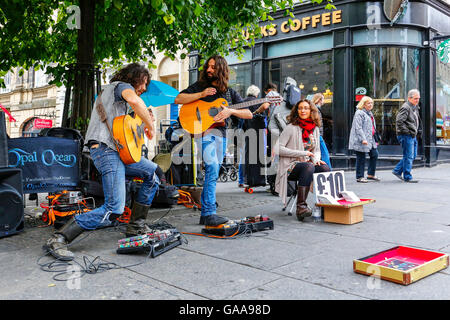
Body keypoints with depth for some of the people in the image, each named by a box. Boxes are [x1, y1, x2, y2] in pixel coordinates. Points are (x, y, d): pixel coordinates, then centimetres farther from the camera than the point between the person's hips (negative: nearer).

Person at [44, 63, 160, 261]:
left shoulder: (108, 91, 32)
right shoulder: (121, 85, 3)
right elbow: (134, 99, -23)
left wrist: (144, 120, 26)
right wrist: (150, 125, -11)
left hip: (117, 149, 11)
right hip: (106, 149, -11)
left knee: (153, 173, 17)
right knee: (114, 210, -18)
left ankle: (136, 226, 19)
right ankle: (58, 240, -14)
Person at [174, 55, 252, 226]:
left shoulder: (230, 92, 15)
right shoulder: (199, 86, 11)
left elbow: (248, 114, 8)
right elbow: (178, 99, 0)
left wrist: (231, 111, -10)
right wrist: (201, 94, -9)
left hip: (221, 133, 4)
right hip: (204, 130, -4)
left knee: (213, 173, 5)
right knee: (212, 168, -21)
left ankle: (205, 214, 13)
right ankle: (209, 213, -20)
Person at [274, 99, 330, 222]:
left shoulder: (315, 129, 13)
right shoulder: (291, 128, -6)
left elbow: (317, 150, 22)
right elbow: (278, 149, -13)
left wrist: (316, 159, -3)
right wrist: (303, 153, -15)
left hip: (308, 164, 5)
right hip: (290, 167, -5)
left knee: (325, 168, -23)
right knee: (309, 166, -35)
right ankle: (301, 206, -38)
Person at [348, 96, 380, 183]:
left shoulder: (369, 113, 19)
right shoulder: (359, 113, -11)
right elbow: (358, 128, -18)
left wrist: (375, 139, 24)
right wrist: (363, 139, -26)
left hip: (371, 139, 9)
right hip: (361, 141, -9)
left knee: (374, 155, 8)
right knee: (361, 158, -3)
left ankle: (371, 174, 19)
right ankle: (359, 177, 7)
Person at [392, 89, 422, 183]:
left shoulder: (415, 107, 16)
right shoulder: (405, 108, -16)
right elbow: (399, 121, -25)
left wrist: (418, 130, 17)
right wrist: (407, 131, -20)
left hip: (413, 136, 10)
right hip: (406, 136, -10)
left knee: (413, 155, 15)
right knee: (408, 156, -5)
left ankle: (397, 171, 21)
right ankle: (407, 177, 4)